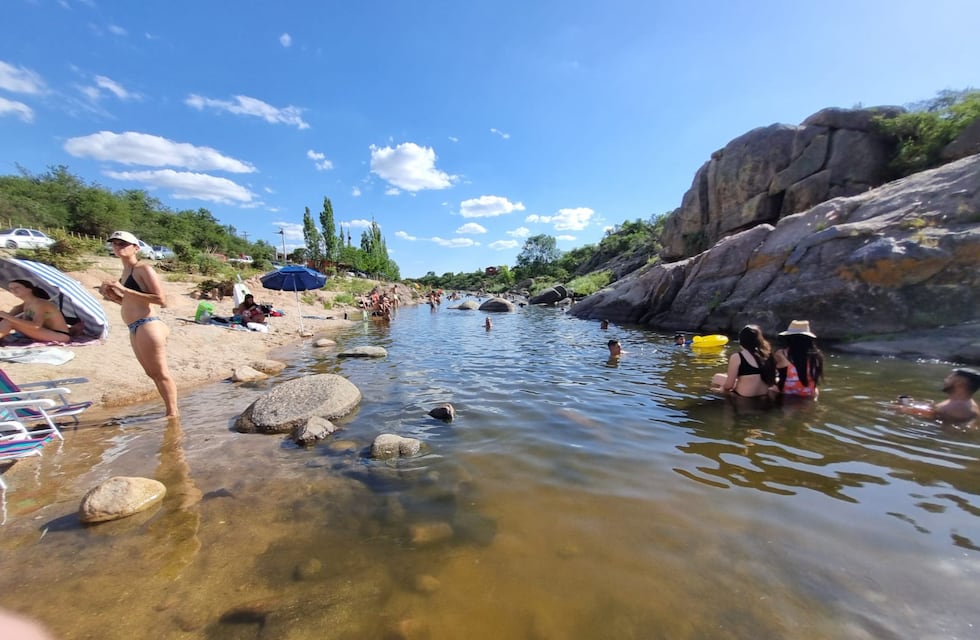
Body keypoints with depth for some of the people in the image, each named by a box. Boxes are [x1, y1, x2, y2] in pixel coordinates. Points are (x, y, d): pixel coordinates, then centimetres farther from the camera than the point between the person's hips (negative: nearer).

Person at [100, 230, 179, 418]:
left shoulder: (144, 269, -9)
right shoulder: (125, 271, 17)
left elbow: (161, 299, -19)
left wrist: (125, 290, -17)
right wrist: (112, 296, 8)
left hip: (147, 326, -10)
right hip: (135, 329, 10)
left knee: (161, 373, -3)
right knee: (153, 373, 14)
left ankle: (173, 413, 6)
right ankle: (171, 411, 23)